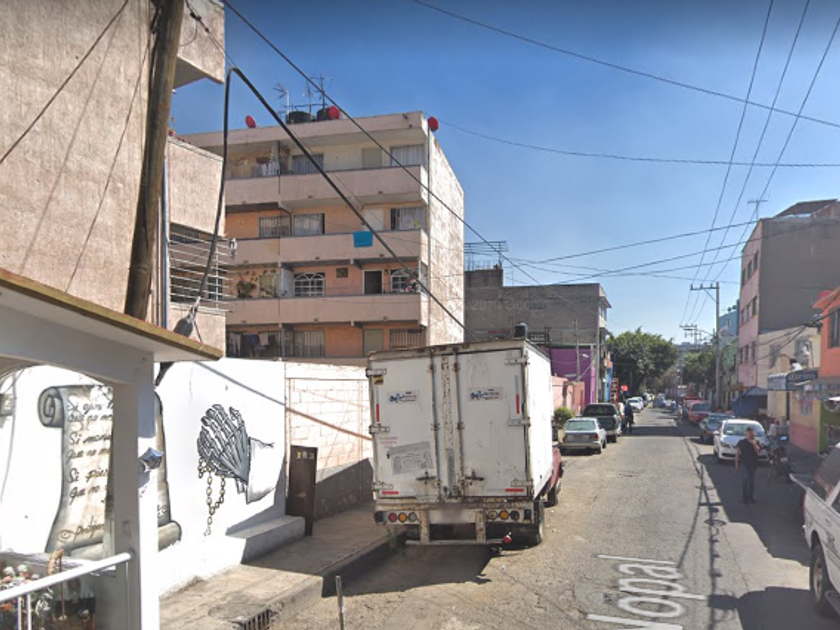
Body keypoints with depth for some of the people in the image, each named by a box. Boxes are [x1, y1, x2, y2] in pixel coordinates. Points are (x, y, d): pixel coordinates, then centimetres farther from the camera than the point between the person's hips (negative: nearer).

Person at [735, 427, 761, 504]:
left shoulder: (756, 443, 7)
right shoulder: (742, 442, -3)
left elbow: (759, 451, -5)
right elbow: (737, 453, -3)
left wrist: (754, 444, -17)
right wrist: (736, 464, -7)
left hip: (753, 464, 4)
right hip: (744, 464, -4)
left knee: (752, 481, 9)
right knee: (745, 480, -7)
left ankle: (751, 497, 18)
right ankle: (744, 498, -4)